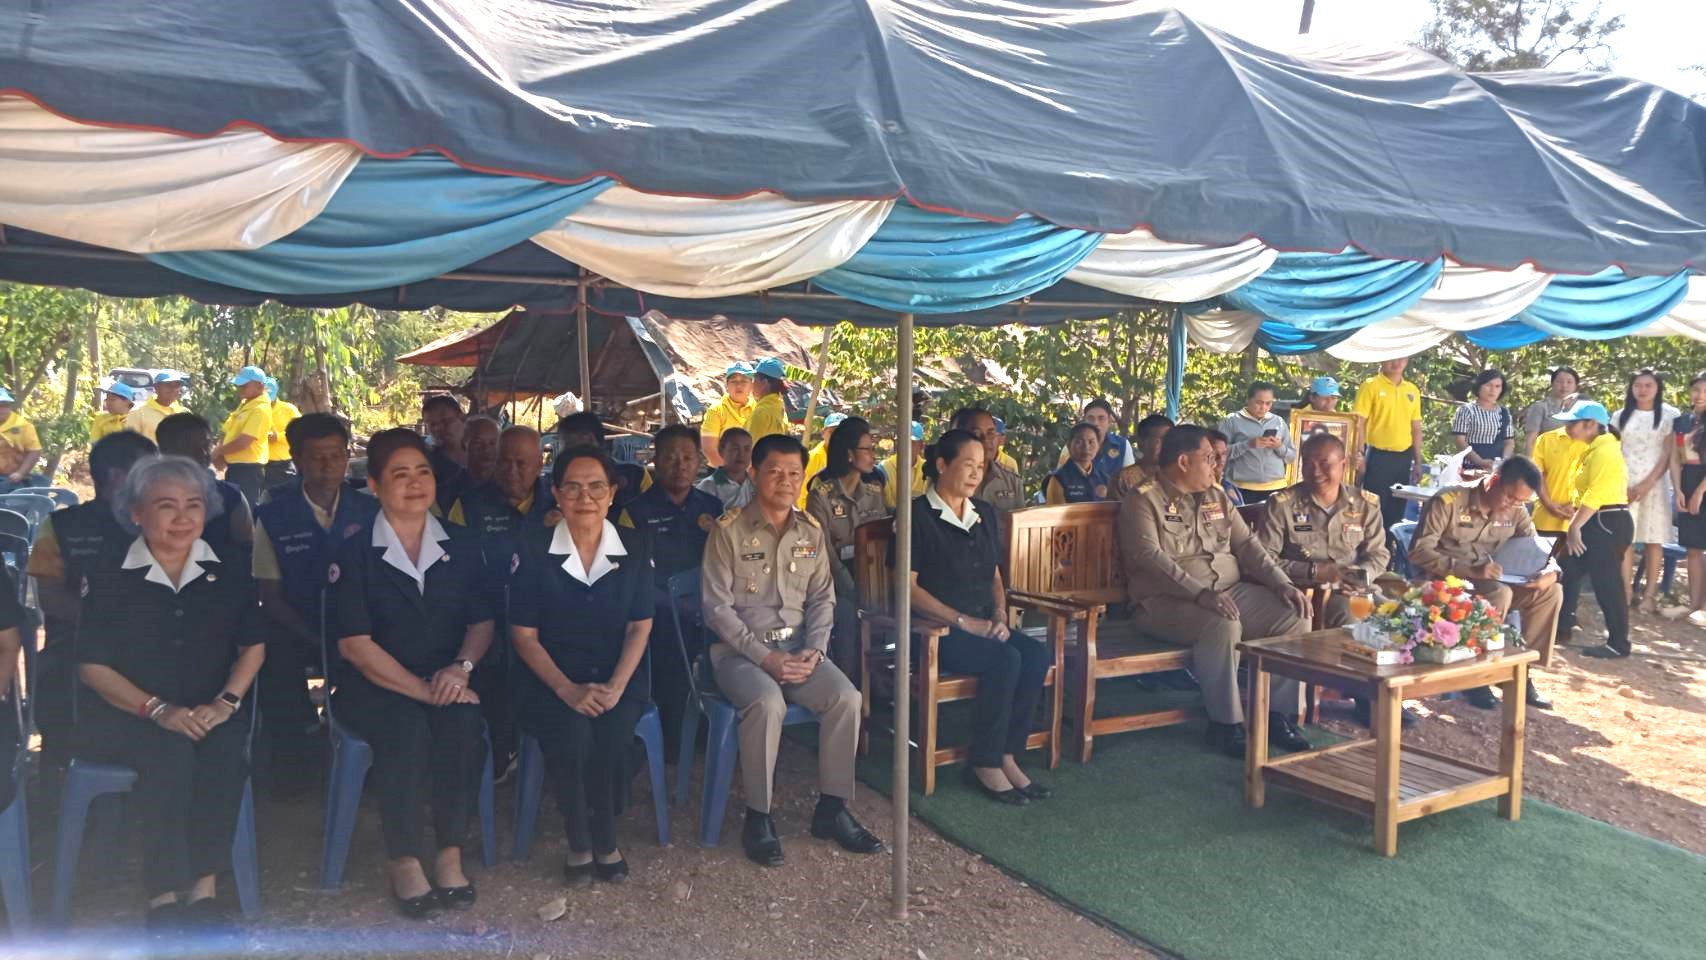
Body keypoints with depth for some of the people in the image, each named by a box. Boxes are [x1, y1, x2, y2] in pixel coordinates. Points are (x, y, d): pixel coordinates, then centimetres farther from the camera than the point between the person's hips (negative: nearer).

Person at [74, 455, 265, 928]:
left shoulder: (228, 572, 4)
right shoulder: (110, 580, -1)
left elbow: (253, 645, 7)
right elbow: (93, 666, -3)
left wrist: (226, 701, -11)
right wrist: (157, 709, -17)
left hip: (209, 712, 2)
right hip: (127, 713, -2)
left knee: (225, 753, -29)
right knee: (171, 755, -32)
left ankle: (204, 886, -19)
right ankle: (165, 896, -20)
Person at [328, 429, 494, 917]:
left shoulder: (460, 544, 7)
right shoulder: (354, 553, -3)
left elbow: (482, 621, 8)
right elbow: (354, 643, -9)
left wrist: (462, 666, -15)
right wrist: (421, 689, -19)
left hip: (446, 680, 3)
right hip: (372, 683, -2)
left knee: (464, 724, -29)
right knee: (407, 728, -33)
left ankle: (450, 854, -15)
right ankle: (404, 861, -16)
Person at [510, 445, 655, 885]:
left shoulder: (635, 546, 2)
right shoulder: (534, 550, -2)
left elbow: (640, 626, 3)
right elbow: (524, 635, -2)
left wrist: (617, 685, -14)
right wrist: (567, 689, -16)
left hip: (617, 674, 1)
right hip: (552, 678, -1)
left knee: (612, 732, -29)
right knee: (572, 733, -31)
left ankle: (602, 839, -3)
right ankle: (580, 840, -5)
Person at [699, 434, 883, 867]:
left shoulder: (811, 532, 9)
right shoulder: (729, 530, -6)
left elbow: (822, 599, 12)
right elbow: (717, 607, -9)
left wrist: (814, 650, -7)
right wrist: (765, 657, -17)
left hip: (797, 646, 4)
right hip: (740, 648, -4)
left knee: (846, 697, -21)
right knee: (768, 703, -34)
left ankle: (831, 809, -4)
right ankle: (758, 817, -15)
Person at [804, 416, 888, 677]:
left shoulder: (875, 492, 13)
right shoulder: (821, 495, -3)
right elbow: (825, 551, -10)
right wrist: (853, 592, -20)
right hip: (838, 578, -4)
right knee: (847, 609, -29)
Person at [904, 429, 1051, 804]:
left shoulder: (984, 514, 17)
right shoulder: (918, 515, -6)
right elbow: (908, 586, -12)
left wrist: (999, 614, 0)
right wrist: (964, 621, -16)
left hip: (983, 626, 7)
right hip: (935, 631, -7)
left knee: (1037, 654, -20)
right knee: (1005, 659, -29)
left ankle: (1007, 757, -12)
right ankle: (985, 766, -15)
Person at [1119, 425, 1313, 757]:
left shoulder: (1216, 496, 17)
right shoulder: (1143, 500, -6)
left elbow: (1247, 544, 13)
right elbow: (1149, 557, -19)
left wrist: (1283, 584, -2)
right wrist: (1200, 594, -30)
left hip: (1230, 591, 7)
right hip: (1167, 601, -7)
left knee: (1295, 615, -11)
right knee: (1222, 626, -35)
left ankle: (1278, 715, -2)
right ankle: (1226, 724, -19)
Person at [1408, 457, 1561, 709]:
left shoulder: (1516, 512, 3)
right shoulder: (1449, 501, -18)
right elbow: (1419, 552, -24)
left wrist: (1551, 572, -18)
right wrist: (1471, 569, -34)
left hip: (1487, 583, 7)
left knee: (1550, 591, -9)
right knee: (1500, 594, -32)